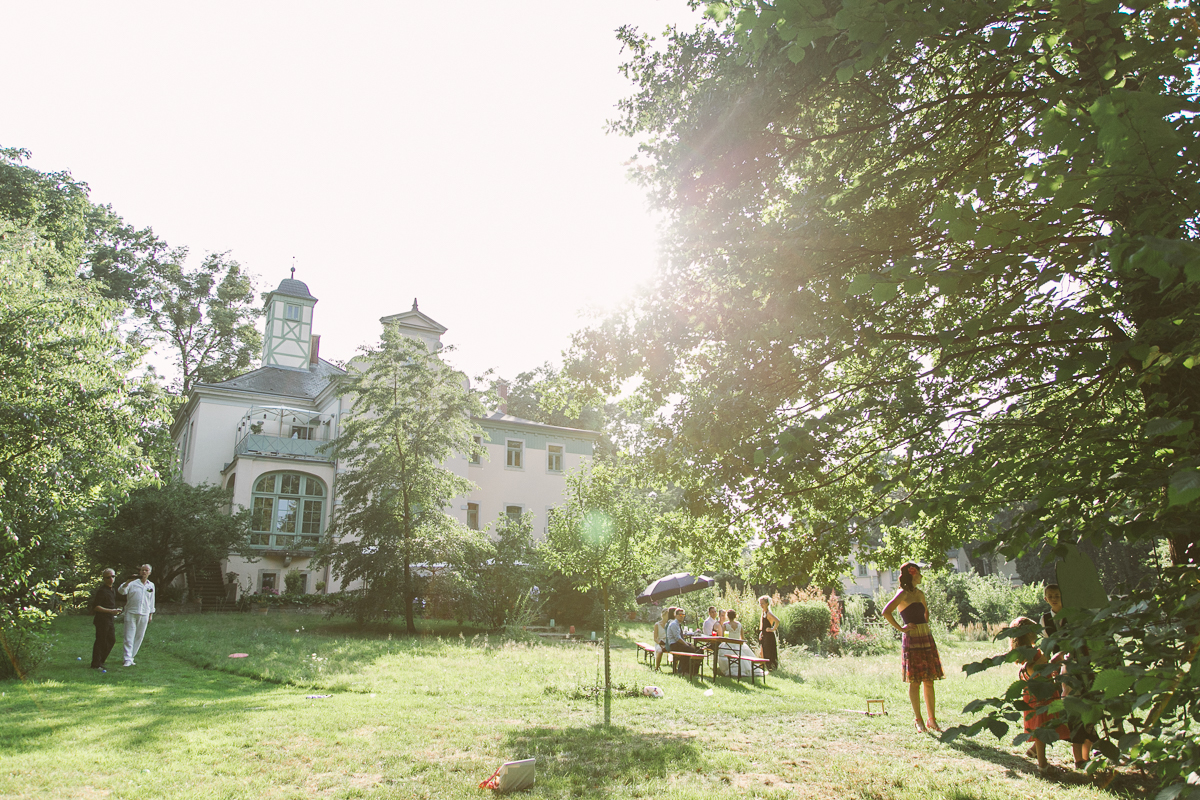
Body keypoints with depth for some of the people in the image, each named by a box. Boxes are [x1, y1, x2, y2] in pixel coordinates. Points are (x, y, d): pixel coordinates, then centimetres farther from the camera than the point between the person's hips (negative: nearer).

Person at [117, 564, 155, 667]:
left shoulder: (151, 585, 12)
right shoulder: (133, 583, 0)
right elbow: (121, 591, -15)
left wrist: (151, 614, 17)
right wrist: (127, 582, -31)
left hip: (144, 615, 4)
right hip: (131, 613, -4)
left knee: (139, 637, 6)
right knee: (129, 637, -6)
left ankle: (131, 657, 16)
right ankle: (128, 659, -5)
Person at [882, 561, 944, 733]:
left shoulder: (920, 594, 13)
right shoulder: (903, 594, -11)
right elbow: (886, 612, -22)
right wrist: (901, 628, -16)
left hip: (927, 639, 7)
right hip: (912, 640, -7)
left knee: (929, 680, 9)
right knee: (915, 682, 0)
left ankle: (932, 719, 17)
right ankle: (918, 719, 10)